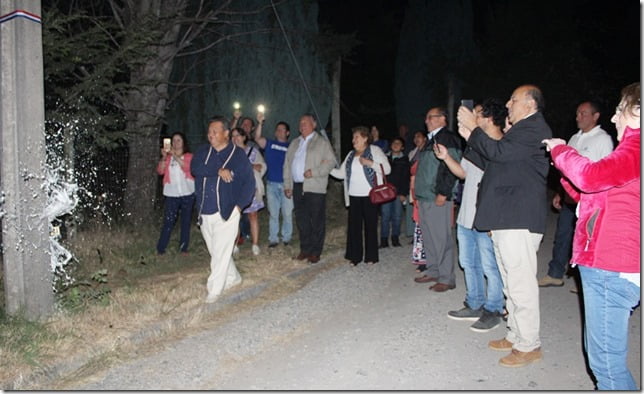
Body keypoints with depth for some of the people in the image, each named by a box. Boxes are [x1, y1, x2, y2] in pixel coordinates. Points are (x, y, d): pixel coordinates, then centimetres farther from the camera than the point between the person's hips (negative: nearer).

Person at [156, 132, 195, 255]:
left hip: (187, 194, 0)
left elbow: (188, 167, -14)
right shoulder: (168, 157, 11)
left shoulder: (189, 156, 6)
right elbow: (160, 171, -2)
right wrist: (164, 157, -16)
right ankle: (160, 249, 2)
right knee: (168, 222, -4)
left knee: (186, 221, 6)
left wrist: (176, 156, -22)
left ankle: (183, 248, 15)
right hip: (171, 194, 0)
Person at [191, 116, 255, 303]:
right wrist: (218, 170, -21)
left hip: (227, 213, -5)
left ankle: (214, 290, 4)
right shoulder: (203, 152, 10)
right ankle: (233, 277, 36)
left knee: (221, 252, -6)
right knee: (215, 250, 16)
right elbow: (194, 168, -11)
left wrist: (239, 205, -11)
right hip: (205, 213, 5)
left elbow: (249, 182, -3)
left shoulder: (238, 155, -2)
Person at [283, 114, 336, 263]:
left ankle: (315, 252, 7)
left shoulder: (322, 142, 2)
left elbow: (331, 161, -6)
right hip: (297, 187, 5)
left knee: (317, 221, -2)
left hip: (315, 188, -5)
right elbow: (287, 165, 20)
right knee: (301, 220, 9)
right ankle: (305, 249, 19)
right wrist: (287, 185, 12)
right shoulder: (294, 143, 19)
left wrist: (314, 172, -17)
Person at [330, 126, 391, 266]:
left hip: (369, 195, -5)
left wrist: (370, 163, -18)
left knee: (370, 225, 1)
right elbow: (341, 173, 14)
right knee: (354, 225, 3)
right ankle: (355, 256, 11)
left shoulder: (375, 151, 0)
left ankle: (371, 256, 11)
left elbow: (387, 169, -7)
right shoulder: (351, 155, 16)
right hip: (354, 196, 5)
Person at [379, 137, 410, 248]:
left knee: (397, 216, 2)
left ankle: (395, 238, 13)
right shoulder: (385, 158, 11)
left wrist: (403, 193, -6)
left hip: (398, 192, -1)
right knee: (385, 216, -1)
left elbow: (406, 178, 1)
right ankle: (384, 240, 2)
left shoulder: (404, 160, 6)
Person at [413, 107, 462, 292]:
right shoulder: (431, 140, 21)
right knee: (428, 237, 13)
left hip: (438, 198, -10)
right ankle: (433, 272, 24)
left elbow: (451, 167, -18)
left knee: (442, 238, -6)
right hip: (425, 197, 10)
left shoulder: (448, 138, -8)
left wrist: (443, 193, -21)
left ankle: (446, 279, 1)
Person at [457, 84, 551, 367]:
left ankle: (528, 345, 4)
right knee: (511, 281, 16)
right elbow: (498, 159, 23)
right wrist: (471, 137, 15)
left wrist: (473, 129, -8)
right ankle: (516, 336, 26)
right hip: (506, 218, 11)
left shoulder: (534, 128, -10)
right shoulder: (521, 129, 23)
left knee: (520, 282, -6)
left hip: (519, 219, -11)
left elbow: (499, 152, -20)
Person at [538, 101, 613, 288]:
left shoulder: (603, 139, -5)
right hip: (570, 198, 7)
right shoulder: (575, 138, 16)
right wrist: (559, 193, 17)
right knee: (562, 236, 11)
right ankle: (555, 275, 20)